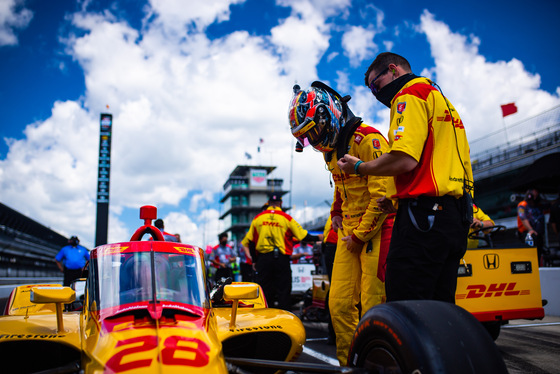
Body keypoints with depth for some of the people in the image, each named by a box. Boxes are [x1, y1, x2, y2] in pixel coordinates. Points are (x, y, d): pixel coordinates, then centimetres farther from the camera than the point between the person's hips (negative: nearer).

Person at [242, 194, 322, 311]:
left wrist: (254, 260, 14)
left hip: (263, 258, 2)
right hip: (281, 258, -2)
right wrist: (317, 237, 17)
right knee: (284, 290, 3)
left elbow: (251, 241, 8)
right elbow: (303, 235, 0)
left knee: (264, 289, 8)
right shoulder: (286, 218, 0)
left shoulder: (257, 218, 7)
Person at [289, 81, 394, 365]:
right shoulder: (331, 149, 13)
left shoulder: (367, 139, -15)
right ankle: (349, 363, 17)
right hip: (349, 232, 8)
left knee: (373, 307, -6)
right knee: (340, 304, 5)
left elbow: (383, 195, -19)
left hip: (376, 229, -8)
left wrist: (360, 235, -13)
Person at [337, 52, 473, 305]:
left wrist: (359, 167, -2)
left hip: (424, 216, -10)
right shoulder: (443, 100, 27)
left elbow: (405, 160, -18)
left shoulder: (410, 95, -3)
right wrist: (398, 199, 20)